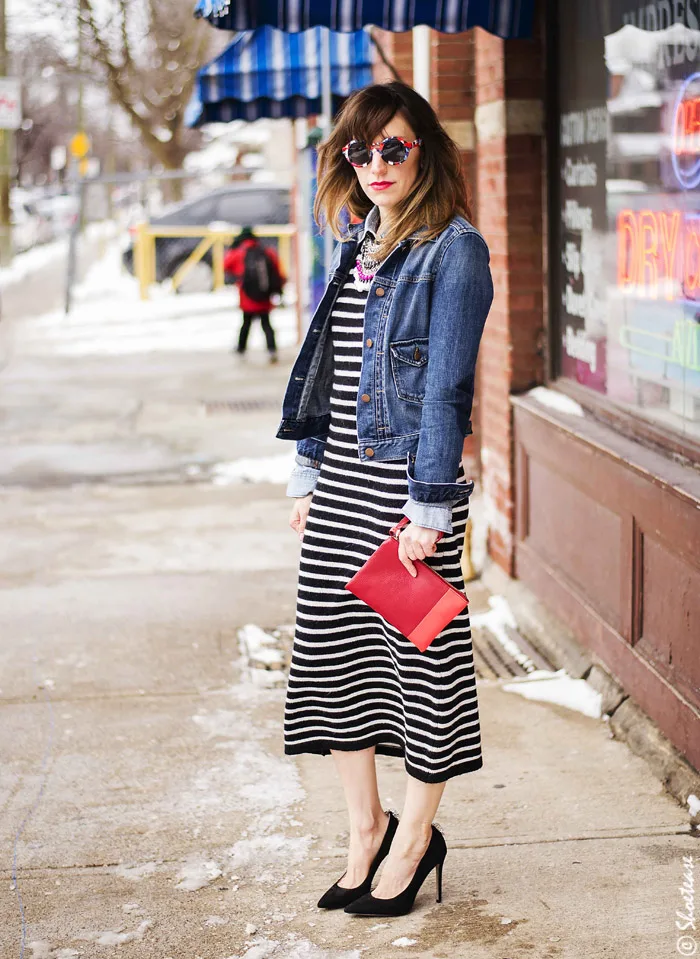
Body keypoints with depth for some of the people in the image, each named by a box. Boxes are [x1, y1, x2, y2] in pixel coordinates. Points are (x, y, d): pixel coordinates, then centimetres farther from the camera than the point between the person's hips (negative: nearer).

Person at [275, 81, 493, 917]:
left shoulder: (454, 249, -8)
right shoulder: (354, 247, 14)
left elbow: (447, 384, -13)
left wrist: (427, 506, -16)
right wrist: (308, 474, 13)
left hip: (405, 481, -7)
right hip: (338, 482, 7)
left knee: (418, 649, 3)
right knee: (333, 648, 9)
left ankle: (415, 838, 18)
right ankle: (365, 825, 24)